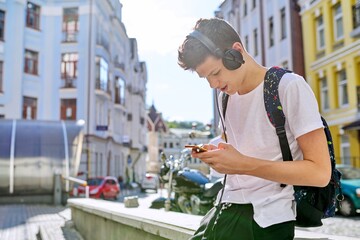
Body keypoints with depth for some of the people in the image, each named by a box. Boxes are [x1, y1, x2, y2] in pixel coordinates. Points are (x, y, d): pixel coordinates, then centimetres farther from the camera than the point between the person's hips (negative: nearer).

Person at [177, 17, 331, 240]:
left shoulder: (289, 86, -13)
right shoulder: (224, 95, 8)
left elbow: (320, 172, -16)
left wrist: (243, 165, -21)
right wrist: (215, 153, 1)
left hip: (266, 218, -6)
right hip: (226, 208, 6)